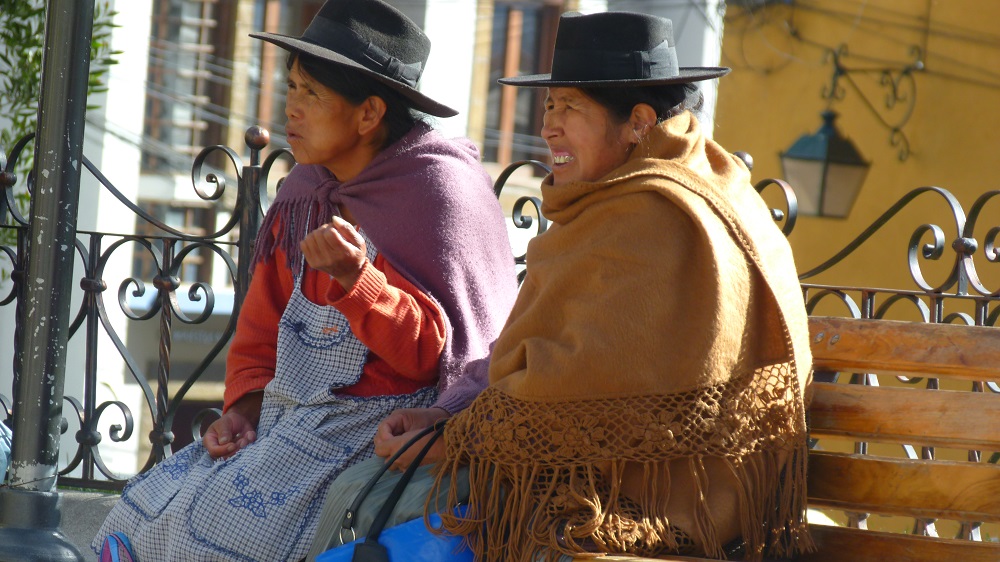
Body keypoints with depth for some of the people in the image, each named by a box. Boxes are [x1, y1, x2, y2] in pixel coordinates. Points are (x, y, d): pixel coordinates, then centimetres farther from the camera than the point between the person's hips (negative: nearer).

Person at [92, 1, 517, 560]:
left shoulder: (438, 187, -12)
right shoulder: (306, 190, 11)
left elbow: (437, 350, -15)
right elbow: (263, 325, 18)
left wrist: (354, 278, -28)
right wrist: (244, 405, 1)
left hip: (376, 424, -8)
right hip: (286, 414, 8)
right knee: (145, 512, -3)